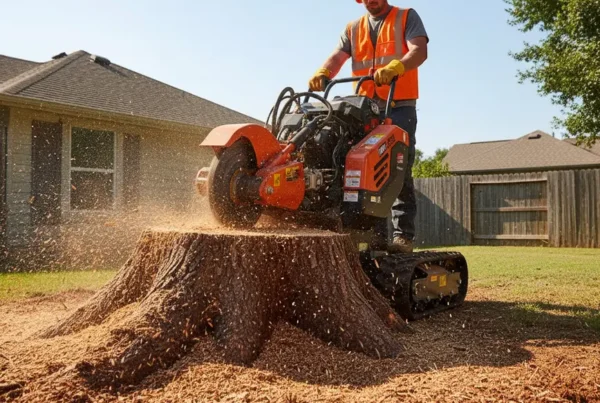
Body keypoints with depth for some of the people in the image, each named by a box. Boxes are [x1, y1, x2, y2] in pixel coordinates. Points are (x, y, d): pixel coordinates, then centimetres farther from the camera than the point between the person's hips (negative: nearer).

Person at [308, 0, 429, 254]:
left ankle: (403, 235, -8)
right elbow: (337, 57, 4)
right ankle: (376, 233, 4)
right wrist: (322, 74, -20)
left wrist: (394, 67, -31)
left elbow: (419, 51, -10)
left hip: (400, 107, -4)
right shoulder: (353, 29, 20)